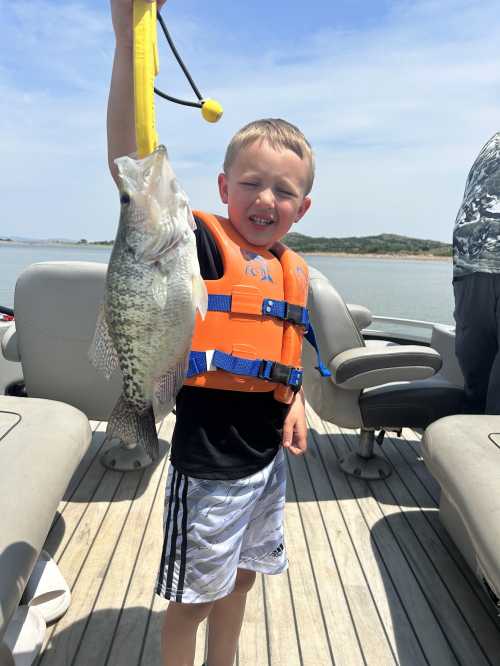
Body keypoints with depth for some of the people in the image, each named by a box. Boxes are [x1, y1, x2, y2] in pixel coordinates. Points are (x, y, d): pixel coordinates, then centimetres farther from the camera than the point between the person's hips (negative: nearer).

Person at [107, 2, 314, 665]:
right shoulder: (204, 243, -15)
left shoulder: (294, 271, 4)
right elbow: (129, 166, -30)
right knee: (192, 598, 13)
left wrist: (298, 403, 4)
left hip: (268, 458, 7)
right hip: (209, 463, -6)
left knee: (239, 578, 27)